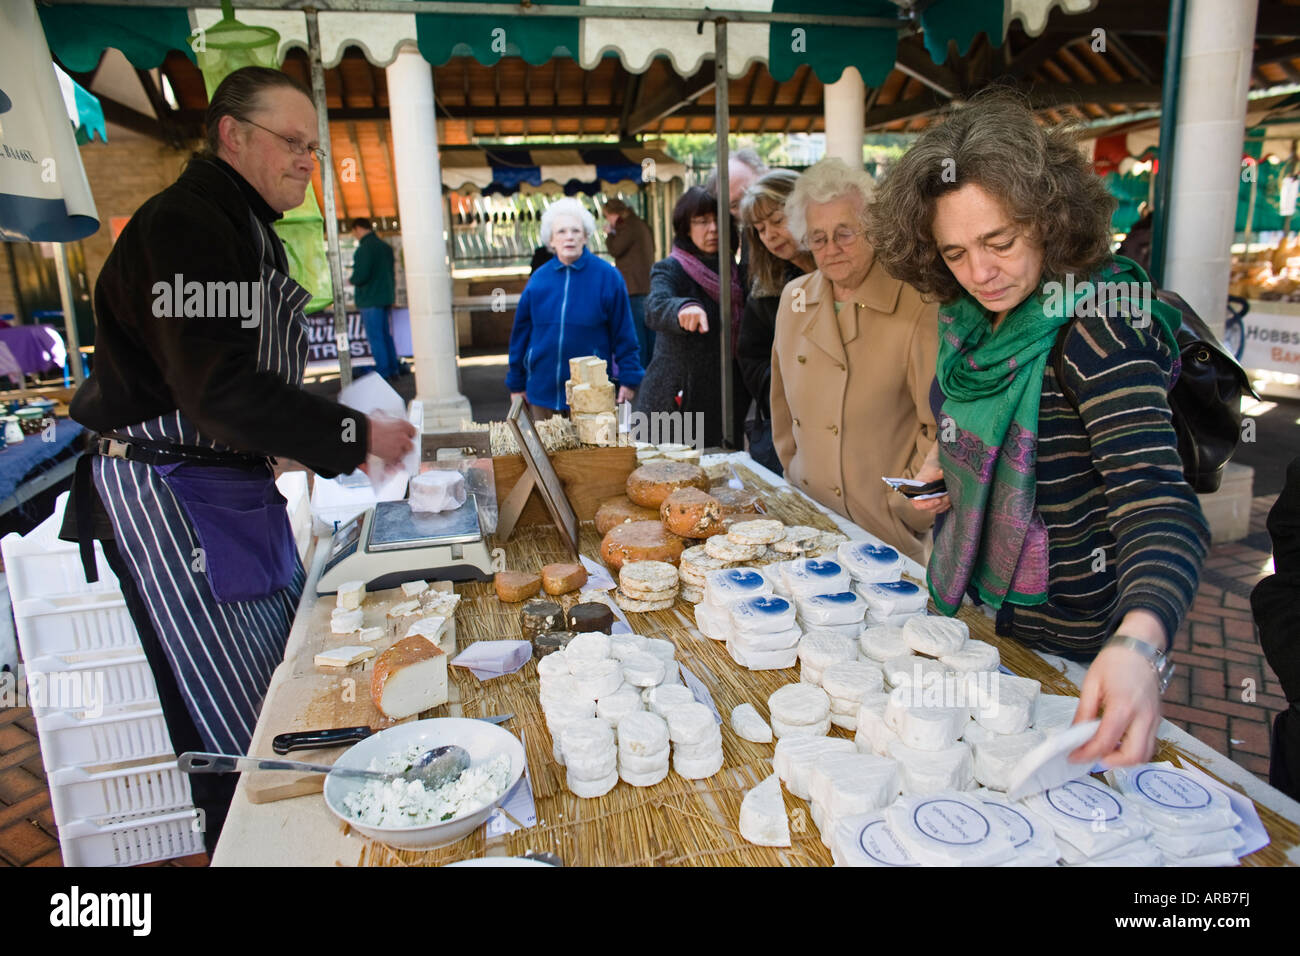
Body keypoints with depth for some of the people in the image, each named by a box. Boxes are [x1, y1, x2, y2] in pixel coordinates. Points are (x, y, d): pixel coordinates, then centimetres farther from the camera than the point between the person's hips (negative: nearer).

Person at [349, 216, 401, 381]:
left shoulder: (364, 248, -15)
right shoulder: (385, 246, 12)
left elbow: (361, 275, -20)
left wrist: (352, 280, -1)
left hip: (370, 300, -8)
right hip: (386, 296, 8)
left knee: (376, 338, -3)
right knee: (387, 335, 14)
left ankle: (383, 370, -1)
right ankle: (394, 368, 17)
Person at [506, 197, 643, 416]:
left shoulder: (607, 276, -3)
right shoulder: (539, 279, 3)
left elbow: (624, 333, 0)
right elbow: (521, 333, 10)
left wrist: (629, 379, -3)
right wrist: (516, 385, 12)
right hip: (543, 392, 3)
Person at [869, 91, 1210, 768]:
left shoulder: (1096, 327, -25)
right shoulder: (969, 318, -3)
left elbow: (1160, 506, -36)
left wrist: (1137, 643, -52)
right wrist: (945, 463, -4)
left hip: (1062, 635, -6)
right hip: (973, 604, 7)